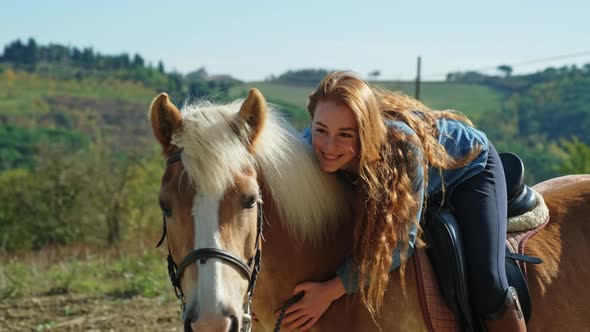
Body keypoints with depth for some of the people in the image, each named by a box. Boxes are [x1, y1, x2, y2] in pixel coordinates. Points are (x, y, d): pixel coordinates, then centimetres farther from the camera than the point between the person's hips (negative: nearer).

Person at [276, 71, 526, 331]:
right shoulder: (311, 145, -31)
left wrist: (331, 291, -46)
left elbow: (400, 241, -41)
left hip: (469, 167, -5)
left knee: (486, 289, -18)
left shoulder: (402, 146, -45)